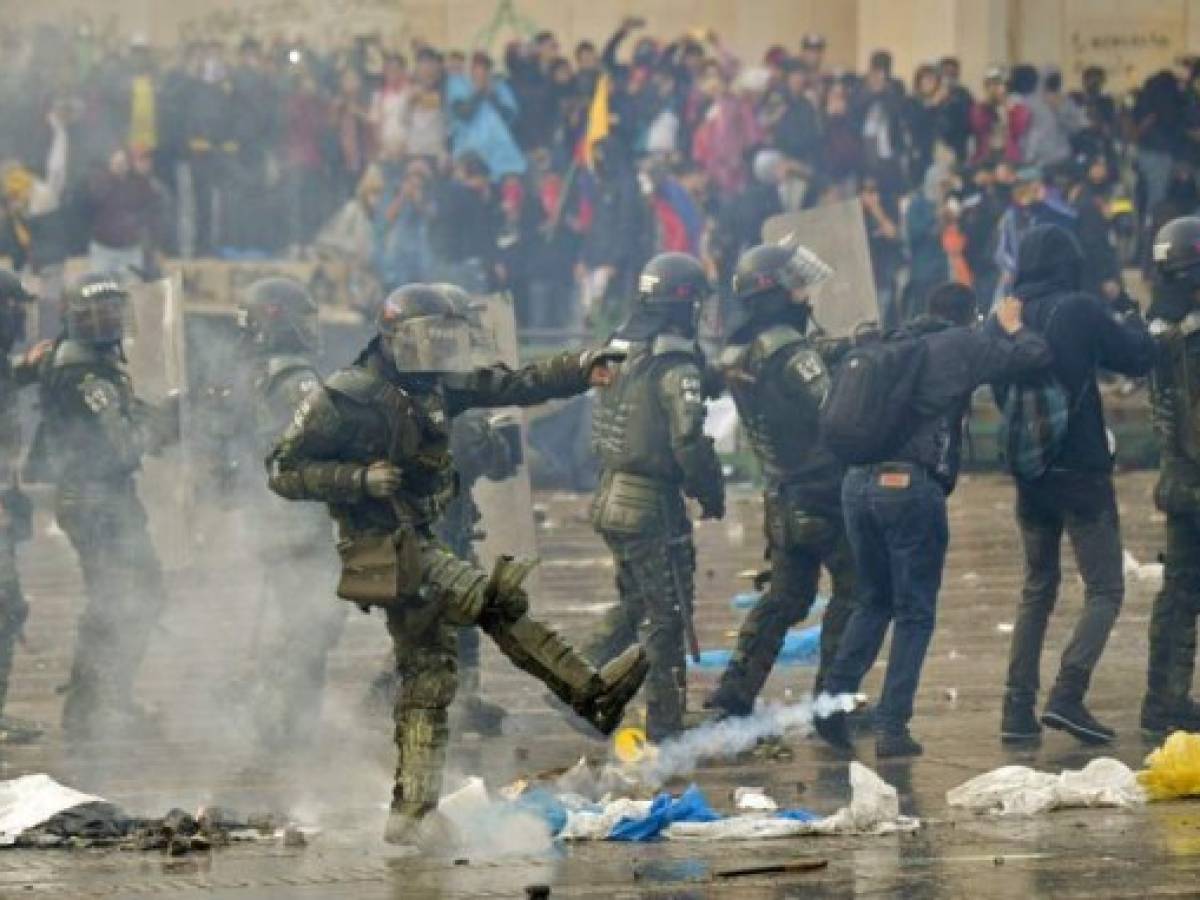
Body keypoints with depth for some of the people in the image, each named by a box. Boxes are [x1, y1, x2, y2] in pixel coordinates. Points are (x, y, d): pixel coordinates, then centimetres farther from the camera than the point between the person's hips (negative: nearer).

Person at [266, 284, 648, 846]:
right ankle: (591, 694, -19)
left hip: (419, 548, 9)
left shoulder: (435, 390, 10)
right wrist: (361, 479, -24)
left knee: (428, 679, 10)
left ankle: (411, 812, 15)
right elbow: (283, 471, -12)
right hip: (382, 552, -9)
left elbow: (511, 386, 7)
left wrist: (578, 371, -8)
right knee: (496, 599, -21)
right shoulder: (344, 400, -12)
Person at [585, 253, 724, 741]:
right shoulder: (675, 368, -17)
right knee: (667, 617, 1)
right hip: (653, 506, -8)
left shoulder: (621, 354, 7)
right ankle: (664, 727, 5)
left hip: (610, 497, 8)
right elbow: (689, 441, -21)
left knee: (635, 604, 23)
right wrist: (712, 494, -7)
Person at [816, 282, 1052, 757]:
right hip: (911, 486, -6)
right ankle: (891, 727, -1)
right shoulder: (963, 346, 2)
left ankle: (834, 698, 5)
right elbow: (1037, 356, 0)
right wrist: (1013, 327, 20)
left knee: (873, 601, 20)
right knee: (915, 613, 4)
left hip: (858, 481, 6)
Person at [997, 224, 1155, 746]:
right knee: (1104, 589, 1)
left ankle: (1018, 710, 9)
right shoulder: (1080, 311, -13)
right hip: (1081, 469, -6)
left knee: (1037, 590, 17)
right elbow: (1138, 360, -3)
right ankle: (1067, 696, -16)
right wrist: (1134, 327, 17)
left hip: (1029, 472, 6)